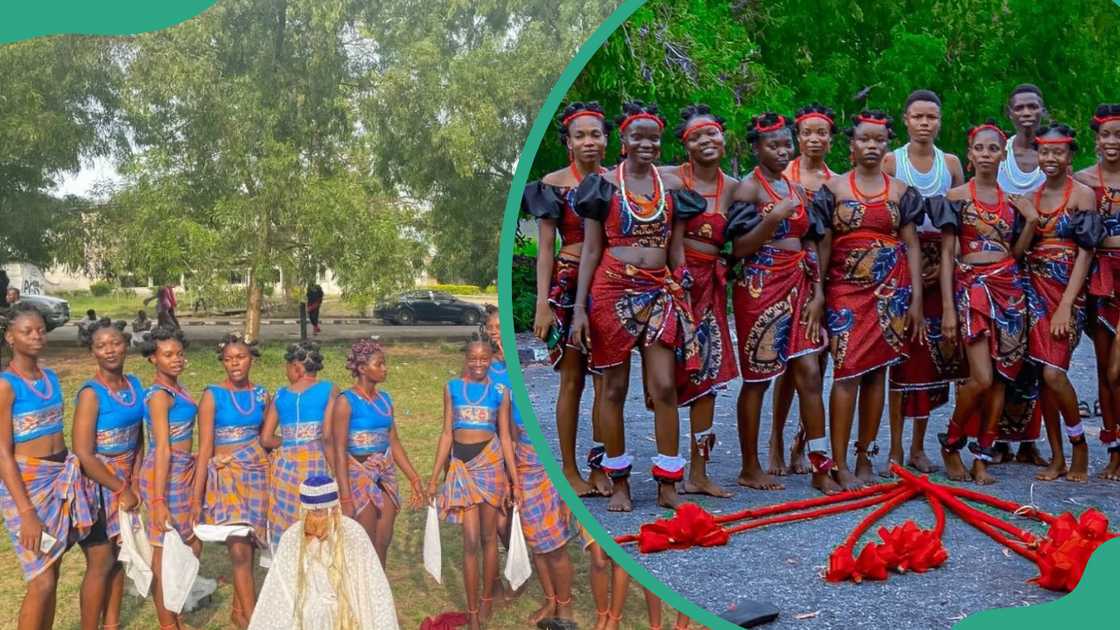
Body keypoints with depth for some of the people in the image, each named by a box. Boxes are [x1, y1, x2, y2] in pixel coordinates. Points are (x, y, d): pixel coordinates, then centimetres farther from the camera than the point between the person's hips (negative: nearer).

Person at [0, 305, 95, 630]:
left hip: (60, 480, 7)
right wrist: (26, 512, -21)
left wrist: (70, 477, 15)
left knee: (52, 573, 11)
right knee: (42, 581, -8)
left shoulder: (51, 377, 8)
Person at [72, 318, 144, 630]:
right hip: (97, 482, -6)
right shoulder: (91, 393, -18)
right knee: (100, 561, 0)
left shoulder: (135, 385, 1)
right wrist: (121, 489, -14)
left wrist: (134, 482, -2)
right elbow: (83, 454, -21)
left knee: (119, 555, 15)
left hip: (126, 479, 6)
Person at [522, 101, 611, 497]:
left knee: (606, 380, 4)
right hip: (568, 285, -3)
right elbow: (545, 247, -4)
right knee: (572, 379, 2)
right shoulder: (554, 183, -1)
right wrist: (543, 303, -11)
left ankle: (600, 466, 15)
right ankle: (569, 469, 12)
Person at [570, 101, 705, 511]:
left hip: (660, 292, 2)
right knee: (614, 388, 4)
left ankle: (668, 485, 5)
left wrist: (683, 300, 10)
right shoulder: (604, 184, 4)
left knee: (665, 388, -5)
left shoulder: (671, 185, 10)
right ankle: (618, 482, 15)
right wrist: (580, 308, -3)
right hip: (613, 290, -2)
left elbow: (677, 250, 13)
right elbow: (591, 250, 3)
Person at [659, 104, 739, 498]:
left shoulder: (733, 187, 11)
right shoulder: (670, 178, -2)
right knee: (670, 373, -5)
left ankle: (698, 473, 13)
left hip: (710, 284, 5)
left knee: (708, 375, 5)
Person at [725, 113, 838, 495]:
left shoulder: (796, 190, 16)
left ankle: (821, 468, 4)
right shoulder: (748, 187, -3)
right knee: (757, 379, 1)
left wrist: (817, 293, 6)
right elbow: (739, 249, -9)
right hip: (760, 288, -6)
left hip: (798, 289, 6)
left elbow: (810, 247, 15)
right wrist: (774, 218, -20)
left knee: (810, 374, 0)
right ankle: (750, 468, 12)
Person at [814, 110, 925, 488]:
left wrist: (916, 299, 1)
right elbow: (823, 245, 2)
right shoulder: (834, 188, 4)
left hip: (890, 290, 2)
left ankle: (865, 457, 13)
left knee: (876, 372, 4)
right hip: (846, 289, -2)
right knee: (847, 371, -10)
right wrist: (817, 292, -6)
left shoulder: (900, 192, 9)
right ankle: (840, 464, -7)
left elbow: (911, 245, 7)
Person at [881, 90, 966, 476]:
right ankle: (896, 448, 0)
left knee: (932, 355, 3)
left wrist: (945, 264, -4)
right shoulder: (890, 162, 3)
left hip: (939, 268, 3)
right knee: (902, 353, -6)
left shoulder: (951, 163, 10)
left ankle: (918, 447, 12)